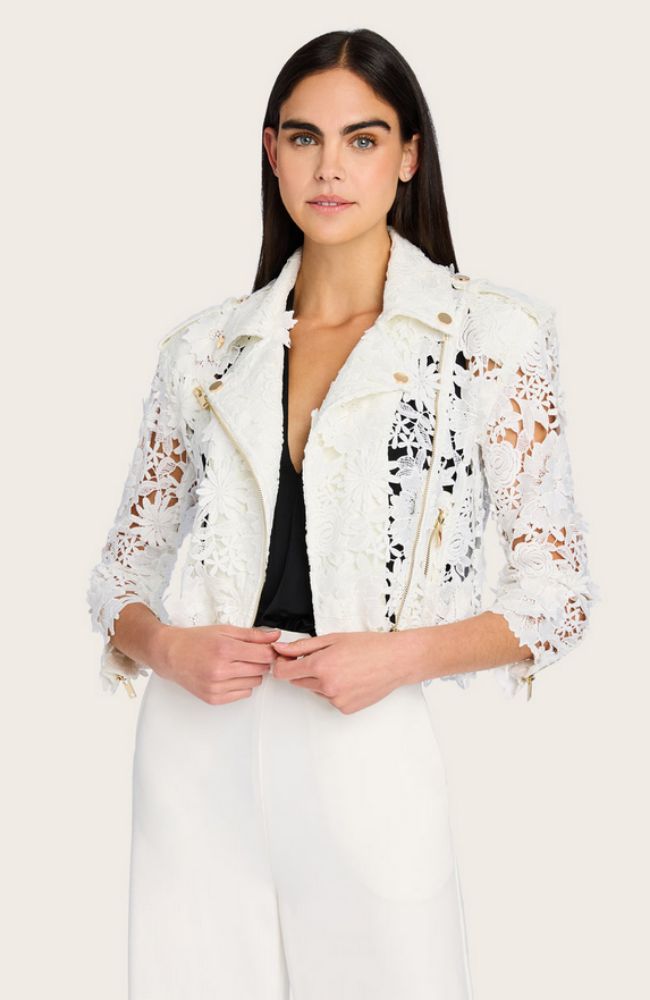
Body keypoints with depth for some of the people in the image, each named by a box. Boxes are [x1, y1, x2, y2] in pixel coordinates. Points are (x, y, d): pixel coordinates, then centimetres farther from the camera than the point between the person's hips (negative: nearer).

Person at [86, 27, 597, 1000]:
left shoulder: (492, 333, -1)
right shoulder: (206, 347, 8)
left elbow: (558, 590, 0)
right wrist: (166, 647, -8)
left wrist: (402, 655, -15)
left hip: (368, 750, -2)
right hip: (198, 753, 3)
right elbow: (123, 573, 13)